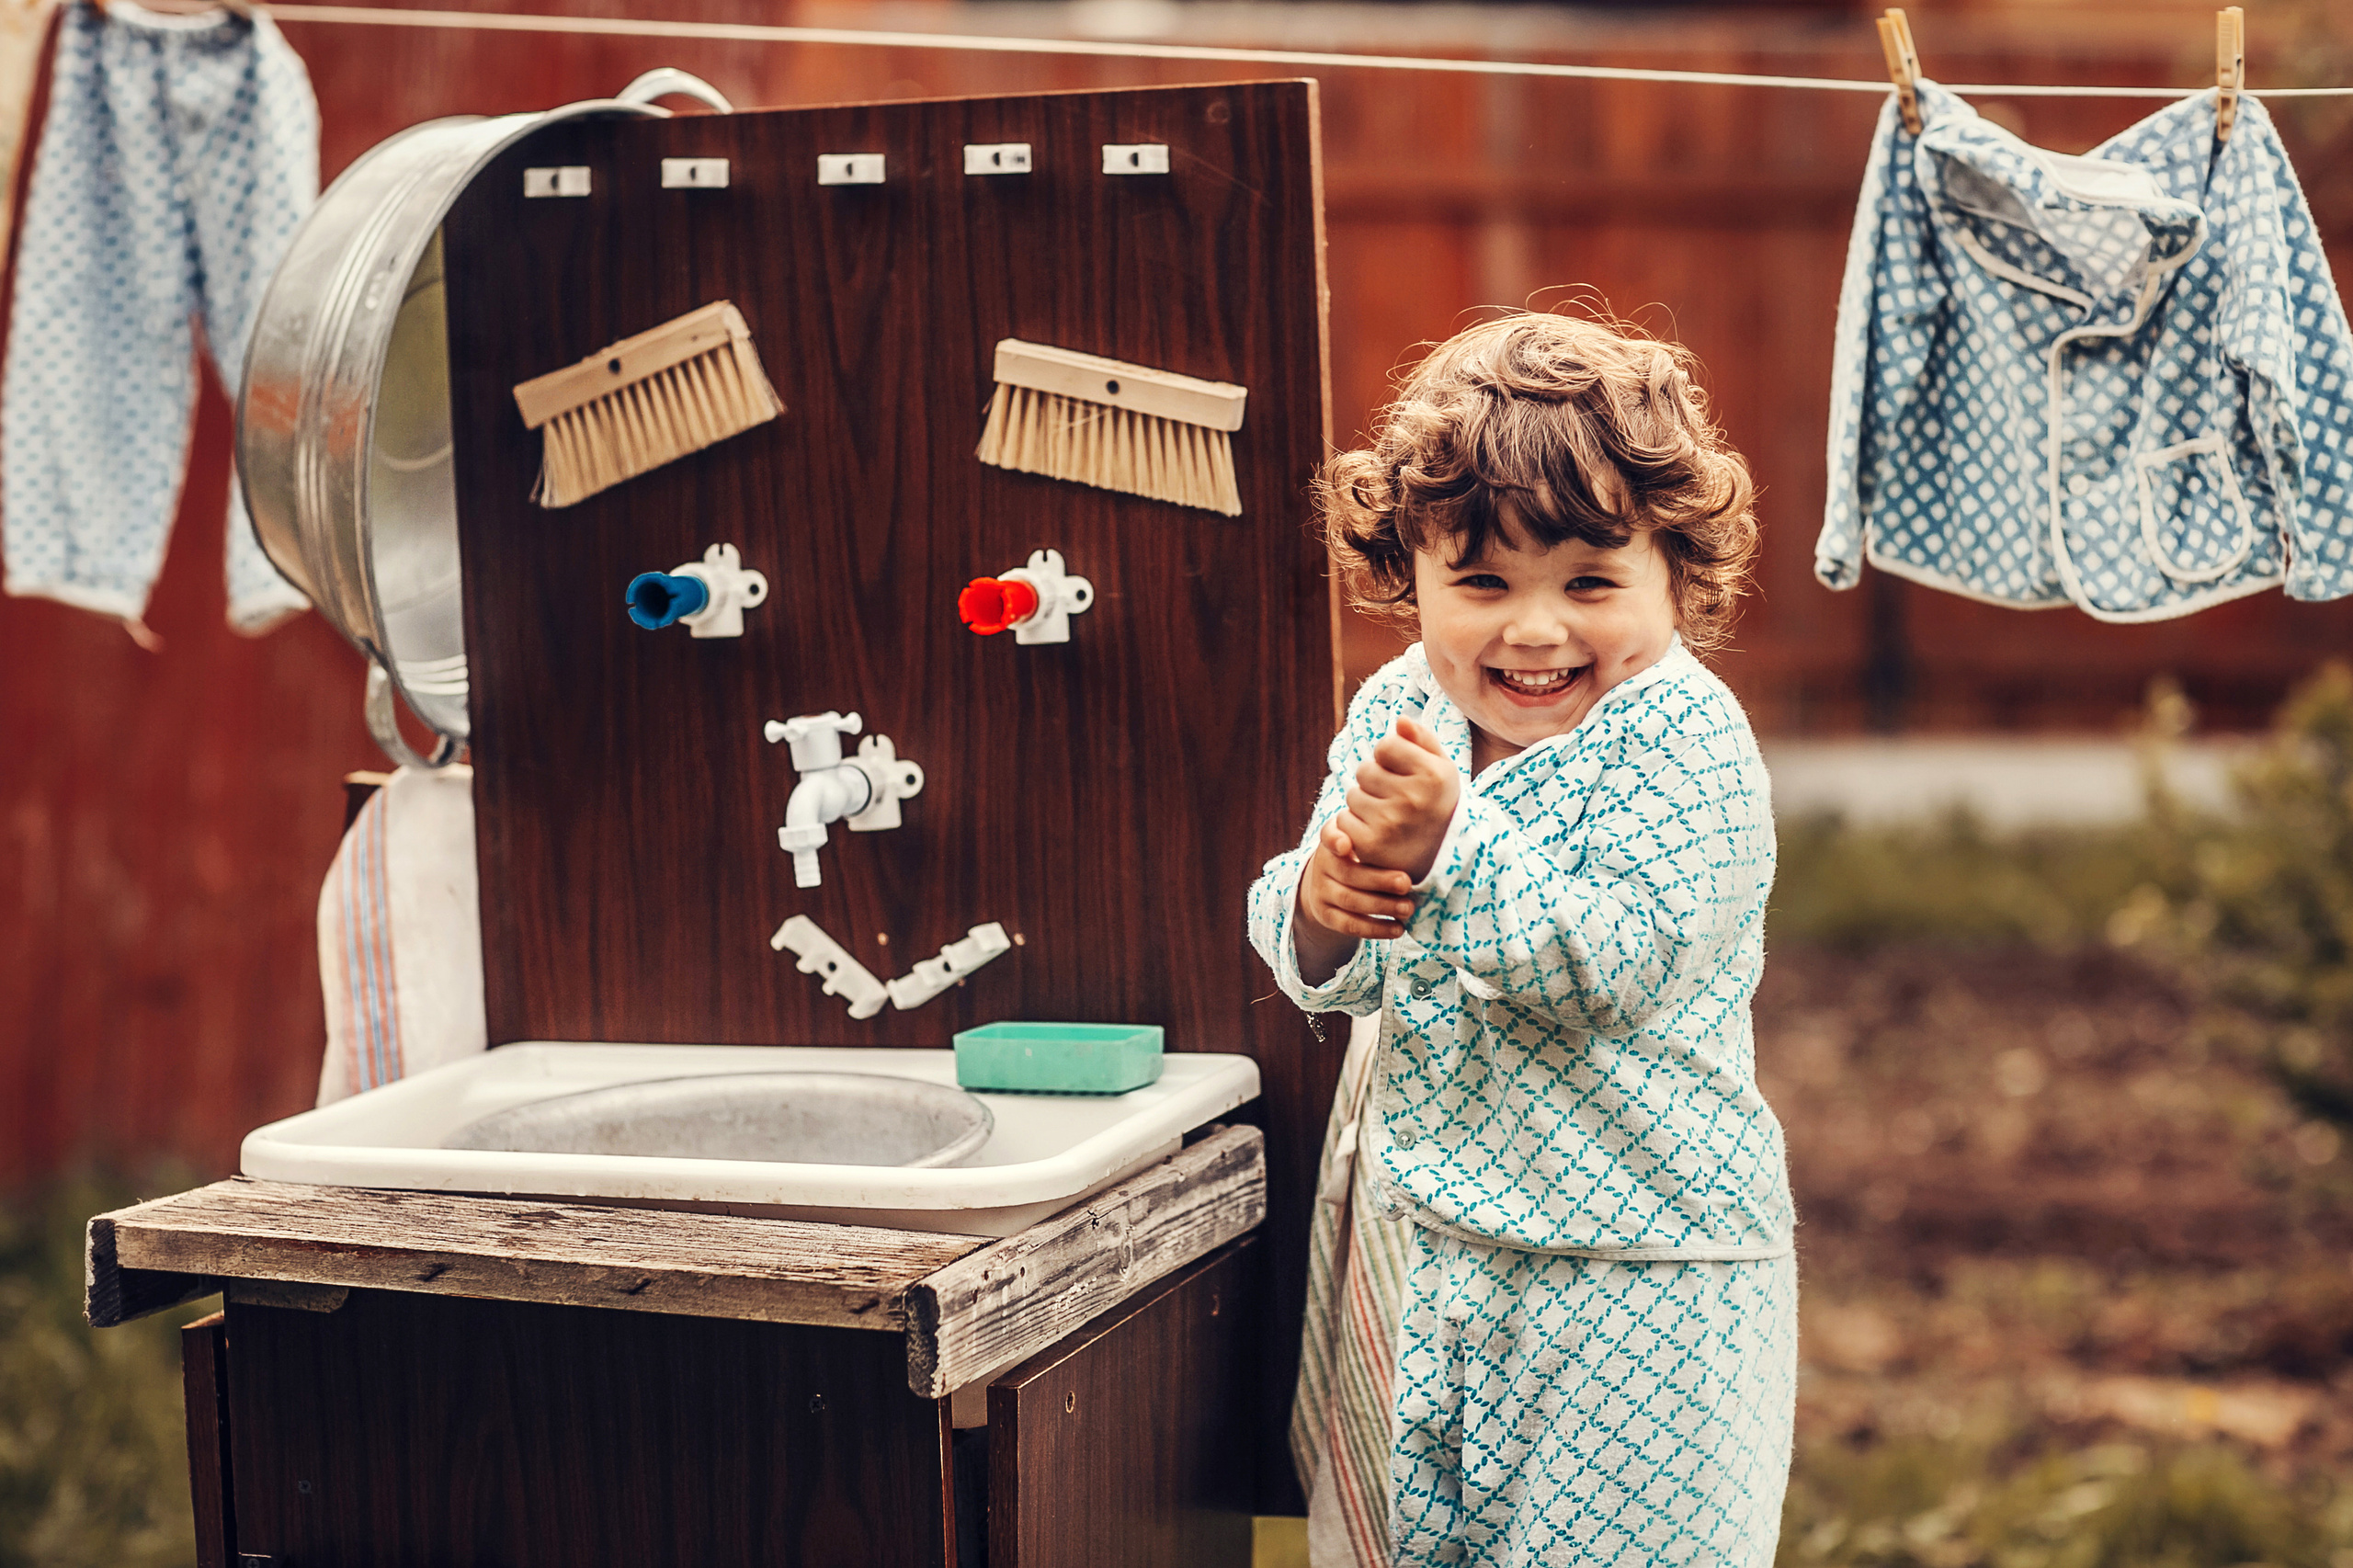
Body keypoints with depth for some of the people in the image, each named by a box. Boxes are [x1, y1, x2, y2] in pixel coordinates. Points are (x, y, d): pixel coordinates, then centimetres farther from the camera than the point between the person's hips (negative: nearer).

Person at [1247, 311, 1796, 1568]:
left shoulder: (1682, 737, -16)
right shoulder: (1395, 711, 2)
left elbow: (1610, 967, -26)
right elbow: (1323, 974, 5)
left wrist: (1453, 839, -31)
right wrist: (1325, 902, -17)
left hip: (1623, 1274, -6)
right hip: (1410, 1234, 6)